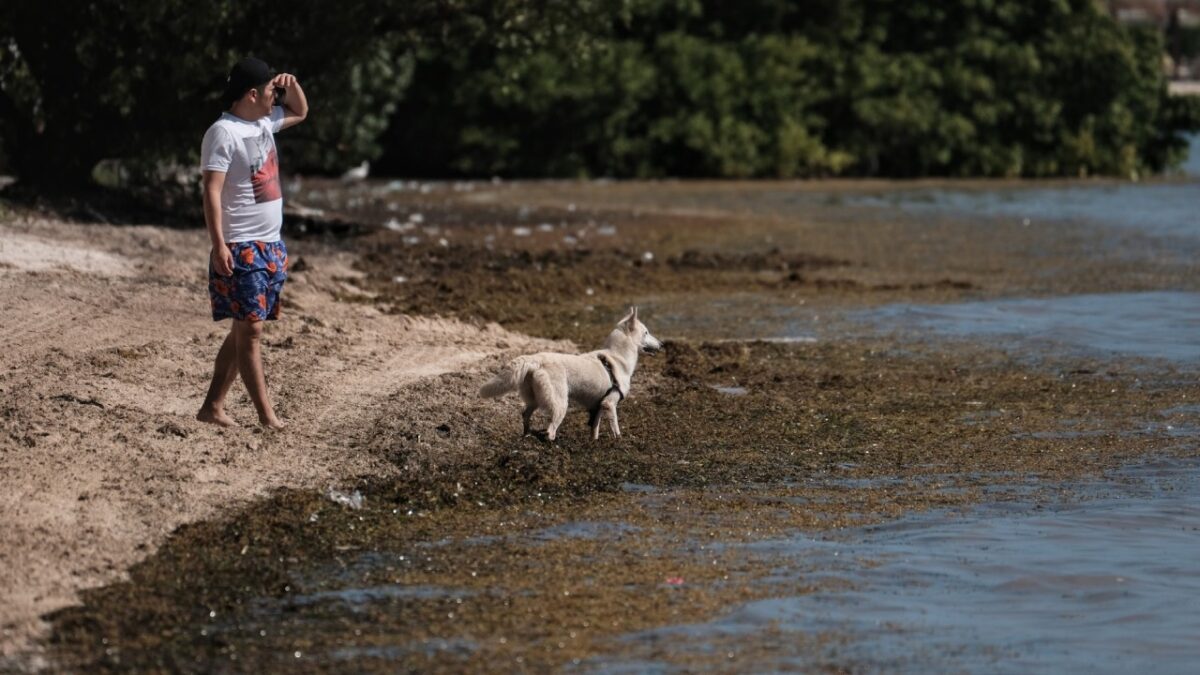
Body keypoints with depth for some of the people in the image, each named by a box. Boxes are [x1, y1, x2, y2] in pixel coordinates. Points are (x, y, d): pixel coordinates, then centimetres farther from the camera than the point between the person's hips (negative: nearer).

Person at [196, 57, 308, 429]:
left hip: (271, 246, 9)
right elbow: (212, 191, -18)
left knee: (244, 330, 10)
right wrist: (218, 244, -25)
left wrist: (292, 84, 11)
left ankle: (213, 407, 15)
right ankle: (268, 418, -7)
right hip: (242, 249, -9)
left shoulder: (264, 123, 13)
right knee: (250, 331, -7)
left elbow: (300, 112, 33)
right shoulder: (224, 132, -14)